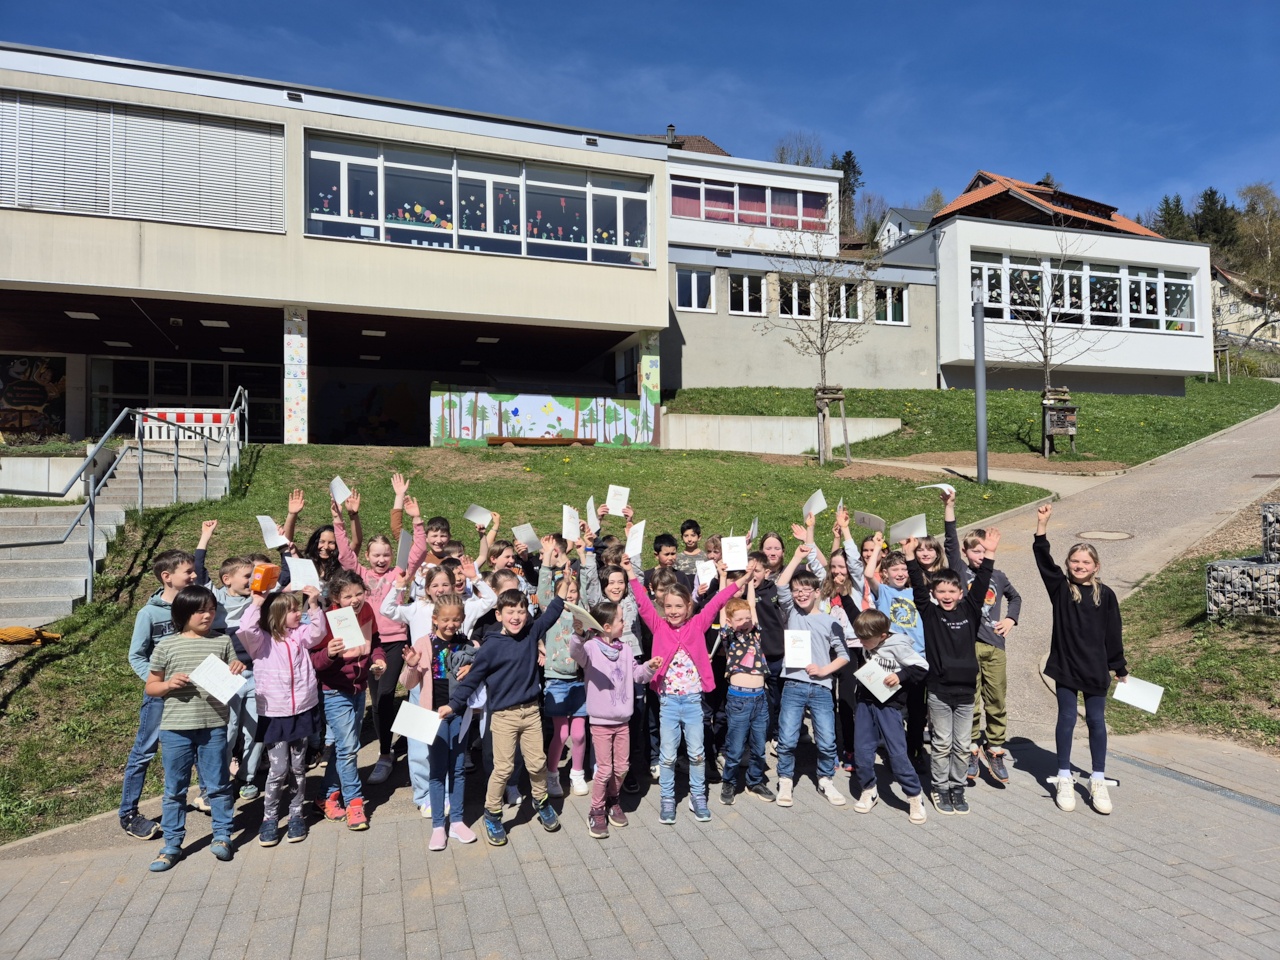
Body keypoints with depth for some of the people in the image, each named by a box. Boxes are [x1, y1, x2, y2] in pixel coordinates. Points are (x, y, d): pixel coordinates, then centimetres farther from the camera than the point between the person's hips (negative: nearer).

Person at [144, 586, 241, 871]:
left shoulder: (223, 641, 3)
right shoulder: (166, 646, 0)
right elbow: (150, 687, 6)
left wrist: (237, 671, -10)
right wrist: (168, 684, -14)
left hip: (214, 726, 0)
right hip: (175, 728, 0)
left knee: (218, 785, 9)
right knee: (175, 789, 11)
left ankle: (222, 835, 24)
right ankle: (172, 844, 24)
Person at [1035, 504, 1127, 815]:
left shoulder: (1105, 595, -1)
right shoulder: (1061, 588, -3)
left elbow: (1113, 635, 4)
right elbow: (1043, 558, -16)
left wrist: (1120, 669, 9)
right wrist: (1042, 525, -26)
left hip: (1096, 669, 1)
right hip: (1065, 666, -1)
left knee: (1096, 721, 8)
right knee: (1067, 719, 6)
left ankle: (1098, 781, 21)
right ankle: (1064, 779, 17)